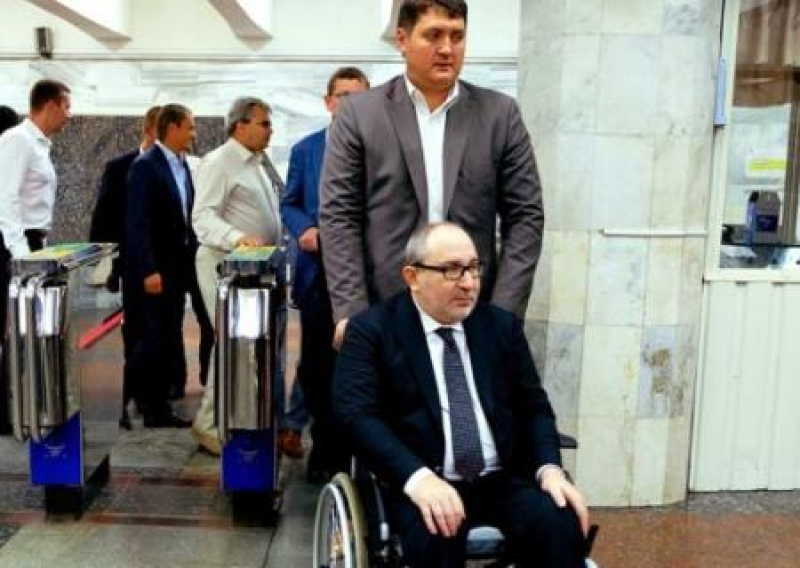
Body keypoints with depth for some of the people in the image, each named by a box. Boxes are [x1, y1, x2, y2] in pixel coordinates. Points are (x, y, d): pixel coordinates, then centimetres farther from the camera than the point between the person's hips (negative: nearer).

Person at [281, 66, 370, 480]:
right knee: (316, 364, 9)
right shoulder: (305, 150, 10)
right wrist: (304, 228, -8)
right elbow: (289, 203, 12)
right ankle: (324, 444, 25)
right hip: (318, 272, 2)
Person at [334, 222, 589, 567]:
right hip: (424, 483, -3)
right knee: (435, 538, -34)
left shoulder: (502, 325, 13)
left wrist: (549, 468, -6)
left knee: (561, 526, -24)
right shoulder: (373, 329, 0)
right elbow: (357, 414, -11)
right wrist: (418, 478, -25)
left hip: (504, 479, 4)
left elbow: (533, 405, 14)